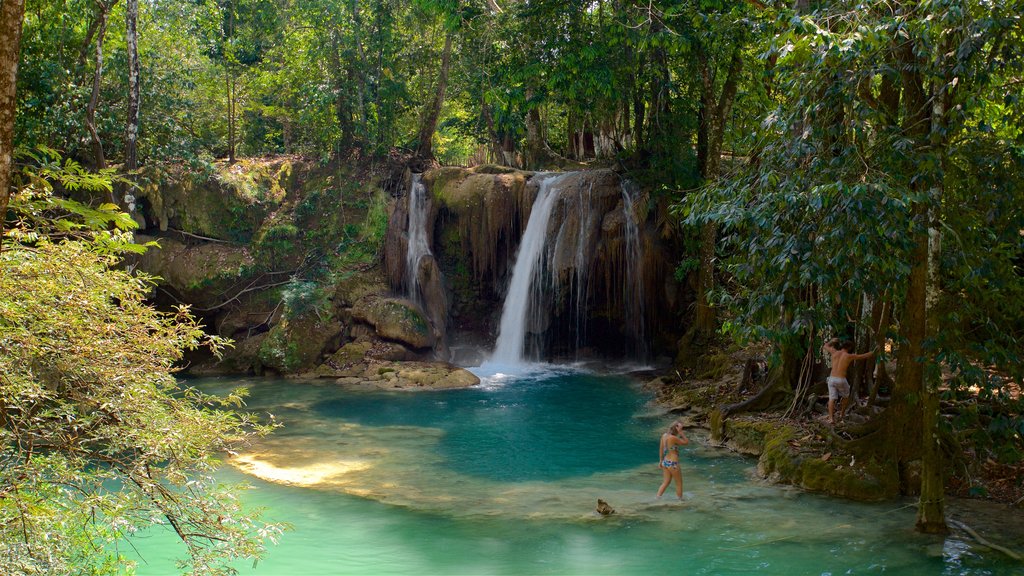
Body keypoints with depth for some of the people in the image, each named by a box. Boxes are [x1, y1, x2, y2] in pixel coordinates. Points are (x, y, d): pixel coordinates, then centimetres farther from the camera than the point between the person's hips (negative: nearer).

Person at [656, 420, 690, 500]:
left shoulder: (664, 435, 0)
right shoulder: (673, 438, -23)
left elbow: (661, 448, 10)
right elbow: (686, 442, -13)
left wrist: (660, 461, 20)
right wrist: (680, 432, -19)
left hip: (665, 462, 7)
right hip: (673, 464, -7)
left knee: (666, 482, 18)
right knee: (679, 483, 13)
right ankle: (680, 499, 26)